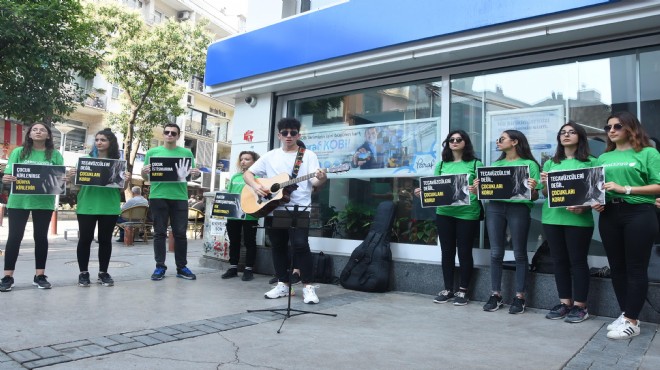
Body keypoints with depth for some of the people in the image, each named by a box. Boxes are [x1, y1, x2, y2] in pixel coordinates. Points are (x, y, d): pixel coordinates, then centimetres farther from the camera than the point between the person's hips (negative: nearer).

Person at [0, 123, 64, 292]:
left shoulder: (55, 155, 6)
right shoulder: (19, 152, 6)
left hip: (44, 201, 1)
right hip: (19, 200, 0)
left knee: (41, 237, 6)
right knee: (14, 236, 1)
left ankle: (40, 275, 15)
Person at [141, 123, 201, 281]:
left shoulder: (186, 153, 10)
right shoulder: (152, 152, 9)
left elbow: (192, 175, 12)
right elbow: (145, 177, 11)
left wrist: (197, 174, -11)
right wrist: (144, 171, -12)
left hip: (180, 197, 0)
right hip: (158, 196, 0)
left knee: (180, 233, 3)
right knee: (159, 232, 4)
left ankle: (182, 267, 11)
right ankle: (160, 266, 11)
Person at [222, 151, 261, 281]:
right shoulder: (235, 177, 15)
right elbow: (228, 194, 17)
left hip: (250, 215, -6)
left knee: (249, 242, 4)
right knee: (234, 242, 13)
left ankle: (248, 269, 12)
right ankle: (233, 267, 23)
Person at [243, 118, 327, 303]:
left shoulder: (308, 155, 4)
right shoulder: (270, 156, 13)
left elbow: (314, 181, -7)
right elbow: (248, 174, 13)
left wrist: (320, 179, -31)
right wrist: (256, 186, -7)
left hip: (298, 210, -4)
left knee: (300, 244, -14)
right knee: (278, 246, 9)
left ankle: (308, 286, -3)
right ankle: (283, 284, 23)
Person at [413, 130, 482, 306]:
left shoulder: (475, 164, 1)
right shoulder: (441, 165, 10)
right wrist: (423, 191, -6)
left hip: (467, 213, -3)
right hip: (444, 213, 3)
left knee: (464, 252, 5)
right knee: (447, 251, 10)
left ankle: (462, 291, 18)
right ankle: (448, 289, 22)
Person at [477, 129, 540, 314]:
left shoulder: (529, 164, 5)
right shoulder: (496, 164, 19)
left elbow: (535, 195, 0)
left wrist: (533, 189, -20)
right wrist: (478, 187, -3)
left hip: (519, 208, -4)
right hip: (495, 207, 4)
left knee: (519, 253, 2)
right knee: (496, 253, 4)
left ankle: (519, 296, 9)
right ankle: (496, 294, 12)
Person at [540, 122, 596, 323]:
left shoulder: (591, 162, 2)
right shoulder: (550, 163, 14)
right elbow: (544, 193, 12)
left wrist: (584, 207, -19)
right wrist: (545, 184, -9)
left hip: (579, 219, -4)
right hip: (552, 217, 4)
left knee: (578, 261, 1)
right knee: (559, 260, 8)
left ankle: (580, 305, 10)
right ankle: (565, 302, 17)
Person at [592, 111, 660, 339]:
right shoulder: (604, 158, 15)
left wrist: (625, 189, -15)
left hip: (639, 213, -5)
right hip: (609, 215, 5)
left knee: (636, 268, 0)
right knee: (617, 267, 10)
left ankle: (632, 321, 6)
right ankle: (625, 314, 22)